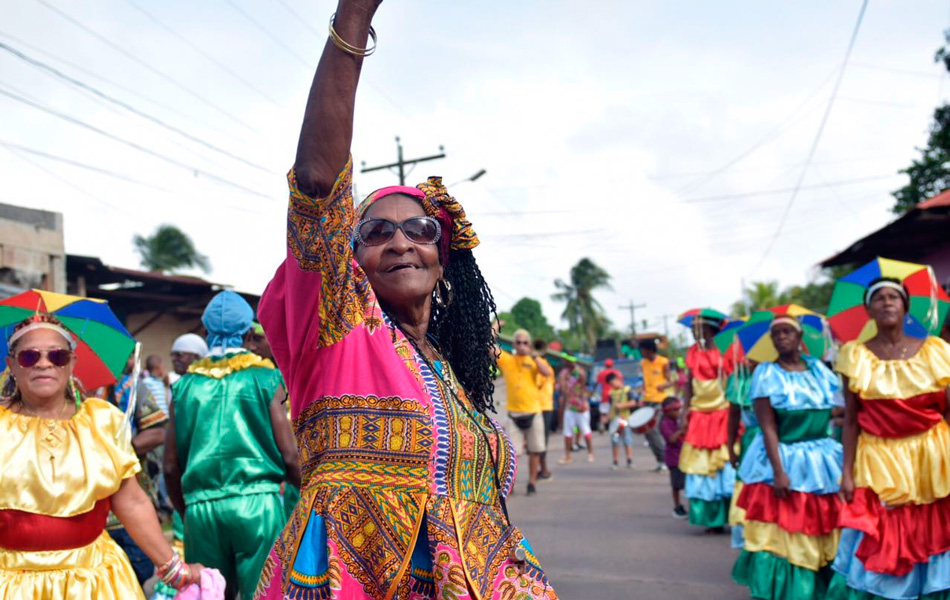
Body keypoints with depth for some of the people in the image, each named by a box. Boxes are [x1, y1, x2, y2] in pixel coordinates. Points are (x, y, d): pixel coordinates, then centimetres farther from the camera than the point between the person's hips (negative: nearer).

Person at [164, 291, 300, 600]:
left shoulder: (186, 385, 8)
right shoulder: (264, 377, 0)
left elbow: (171, 467, 8)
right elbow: (289, 456, -5)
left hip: (200, 508, 3)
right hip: (256, 502, -3)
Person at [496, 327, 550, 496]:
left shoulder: (535, 360, 7)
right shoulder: (506, 359, 5)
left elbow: (546, 372, -13)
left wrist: (532, 355, -11)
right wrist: (495, 326, 6)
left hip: (533, 412, 1)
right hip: (514, 413, -1)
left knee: (534, 450, 5)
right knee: (512, 450, -8)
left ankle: (532, 483, 17)